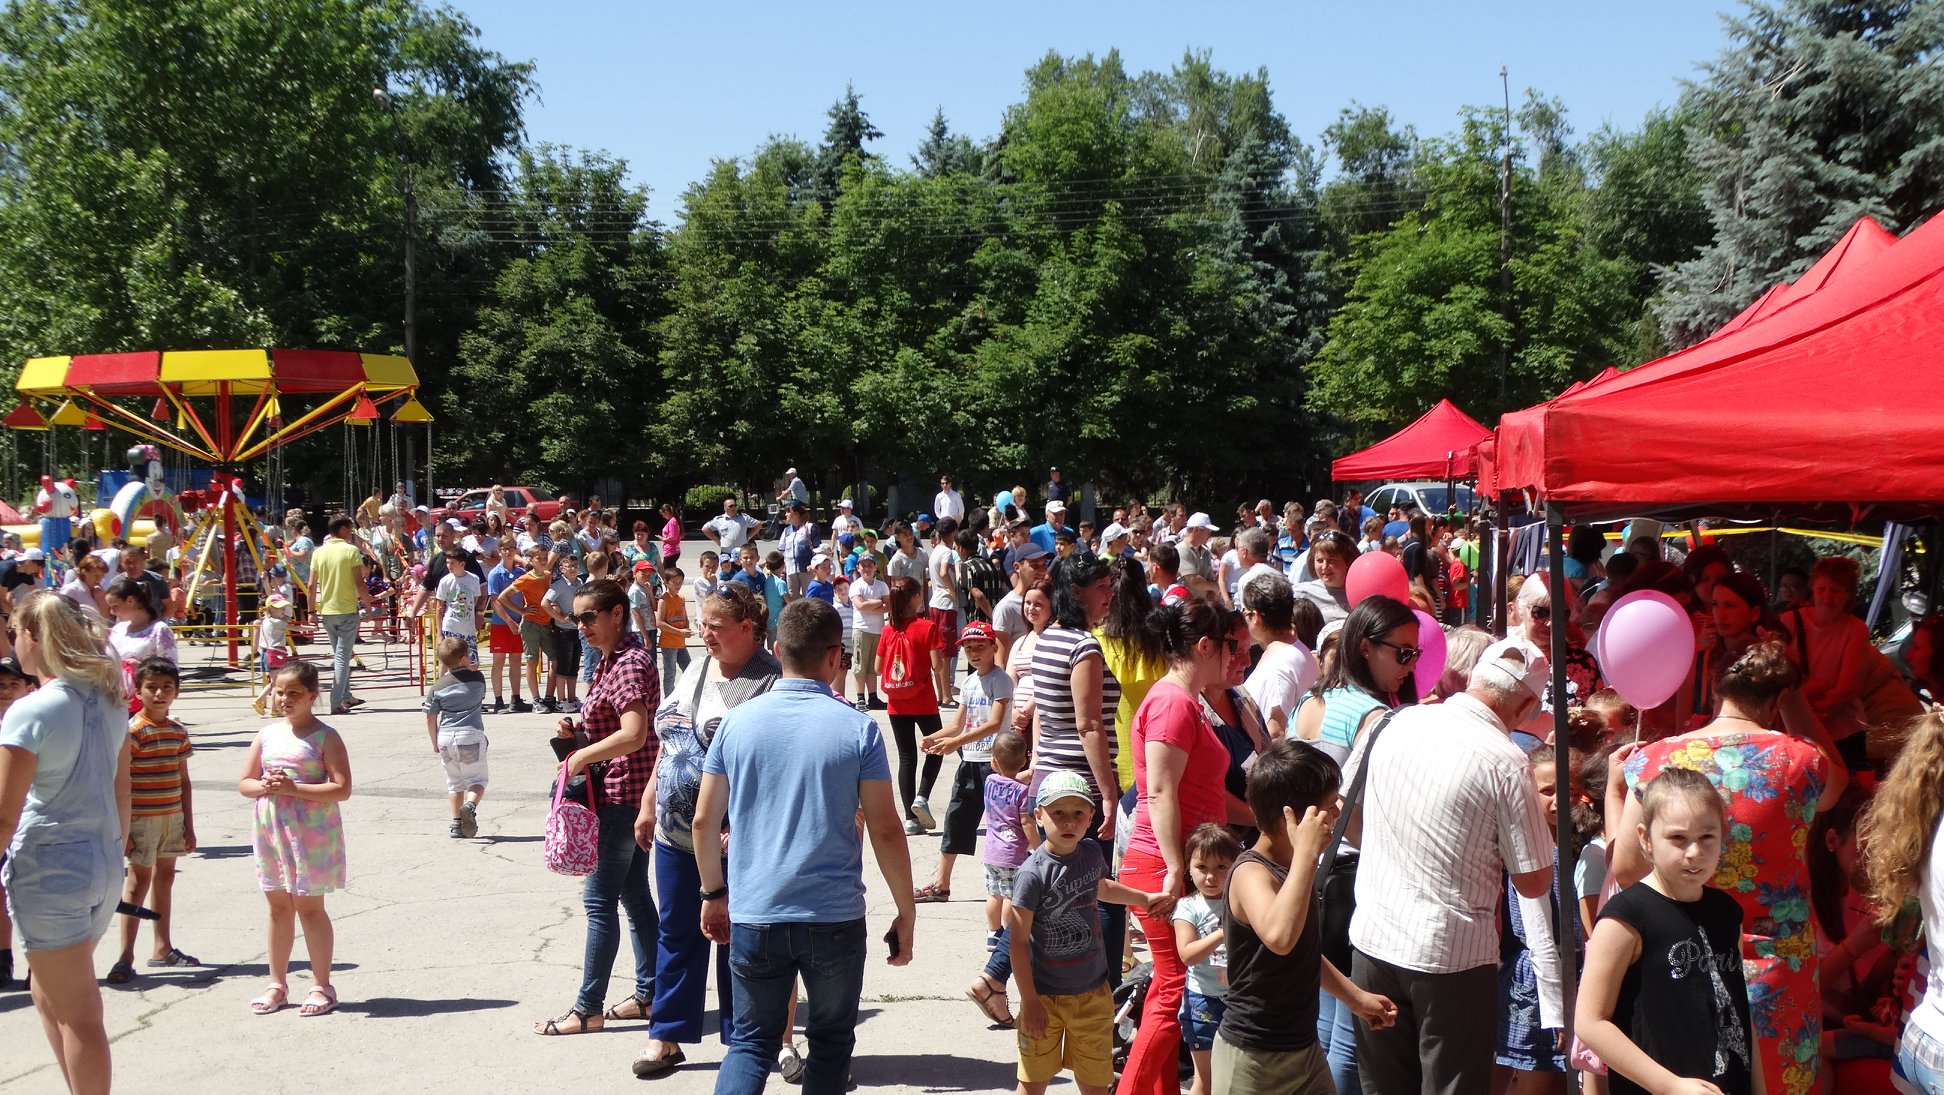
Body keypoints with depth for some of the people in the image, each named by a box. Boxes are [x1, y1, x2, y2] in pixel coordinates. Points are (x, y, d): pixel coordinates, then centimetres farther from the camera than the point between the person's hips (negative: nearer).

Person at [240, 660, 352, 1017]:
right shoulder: (267, 735, 8)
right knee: (278, 907, 13)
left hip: (311, 833, -5)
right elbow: (244, 782, 11)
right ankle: (277, 984, 24)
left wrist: (293, 788, -22)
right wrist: (264, 787, -12)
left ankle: (322, 986, 11)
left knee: (309, 907, 1)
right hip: (271, 829, 5)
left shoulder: (325, 737, -8)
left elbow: (342, 788, -15)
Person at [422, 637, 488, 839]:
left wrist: (435, 743, 18)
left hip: (446, 738, 2)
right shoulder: (478, 678, 0)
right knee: (477, 779, 8)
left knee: (454, 782, 16)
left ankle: (456, 823, 13)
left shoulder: (438, 686, 3)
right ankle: (470, 805, -21)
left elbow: (430, 718, 6)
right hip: (471, 736, -2)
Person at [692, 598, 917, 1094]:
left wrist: (714, 893, 18)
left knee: (752, 1041, 15)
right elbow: (885, 830, -8)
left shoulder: (737, 722, -1)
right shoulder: (858, 728, -8)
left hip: (753, 917, 2)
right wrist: (906, 911, 3)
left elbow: (705, 820, 3)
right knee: (831, 1041, 17)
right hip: (835, 918, -2)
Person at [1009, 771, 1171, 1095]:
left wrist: (1145, 898, 20)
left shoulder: (1092, 852, -2)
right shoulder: (1032, 873, -21)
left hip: (1093, 992, 5)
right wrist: (1030, 1001, -16)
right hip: (1045, 995, -5)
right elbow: (1018, 941, -17)